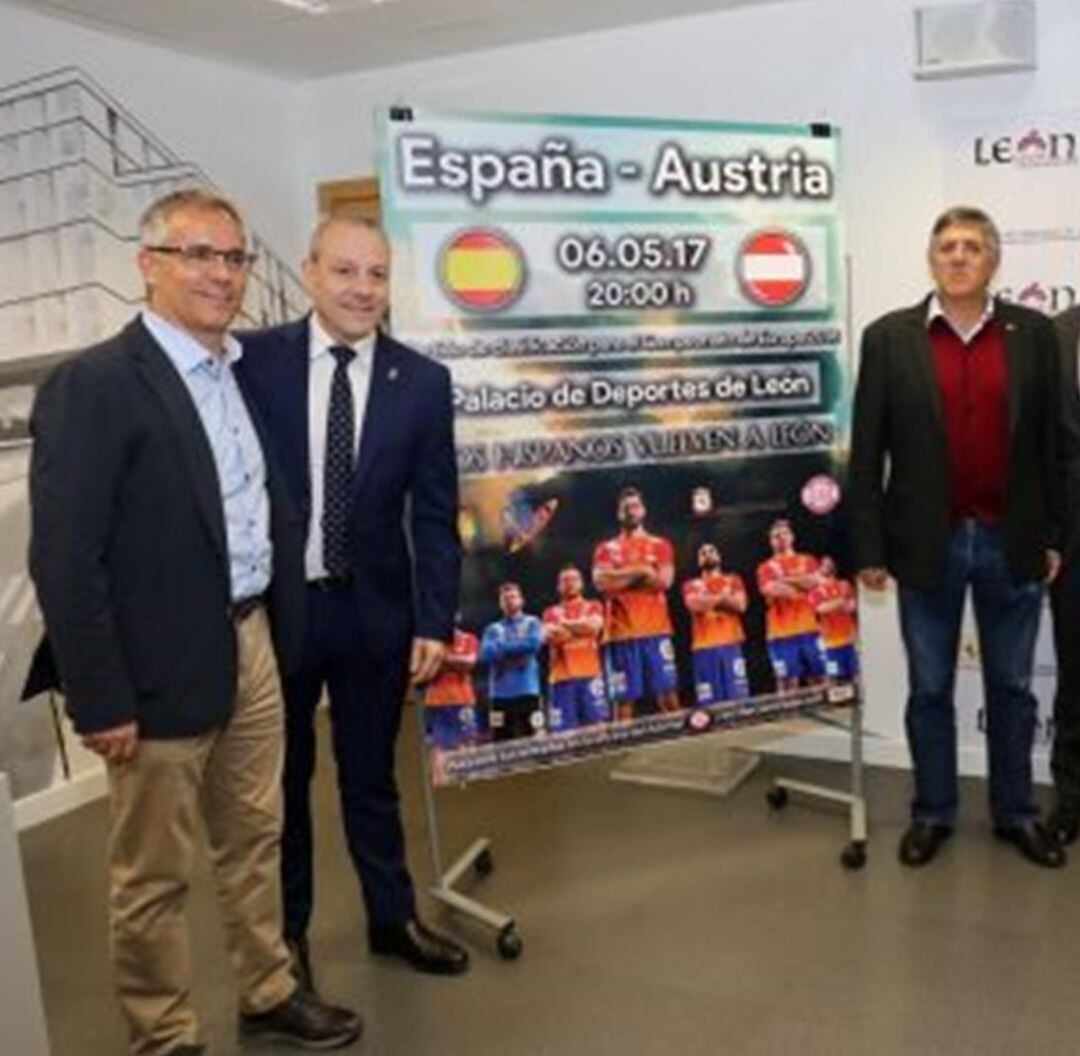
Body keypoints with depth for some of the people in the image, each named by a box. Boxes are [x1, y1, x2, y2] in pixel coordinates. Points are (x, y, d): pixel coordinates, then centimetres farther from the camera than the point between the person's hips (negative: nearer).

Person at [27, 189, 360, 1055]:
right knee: (155, 876, 10)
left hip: (253, 645, 7)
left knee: (255, 838, 21)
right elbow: (65, 559, -17)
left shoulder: (247, 369, 8)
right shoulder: (93, 384, -15)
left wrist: (277, 629, 8)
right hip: (164, 667, -7)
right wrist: (101, 699, -16)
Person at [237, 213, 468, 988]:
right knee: (280, 778, 16)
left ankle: (394, 918, 37)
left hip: (374, 610, 1)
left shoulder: (423, 380, -3)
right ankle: (286, 931, 36)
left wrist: (434, 622, -5)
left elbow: (435, 513, -2)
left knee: (371, 776, 17)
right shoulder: (254, 361, -7)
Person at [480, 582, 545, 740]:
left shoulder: (532, 623, 10)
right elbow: (486, 654, -2)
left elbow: (533, 643, -10)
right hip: (500, 694, 2)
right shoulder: (492, 629, 15)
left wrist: (502, 648, -1)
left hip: (527, 691, -2)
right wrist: (518, 652, -6)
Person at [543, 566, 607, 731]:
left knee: (595, 723, -8)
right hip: (561, 676, 1)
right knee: (563, 729, -5)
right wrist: (581, 626, -2)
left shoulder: (593, 607, 15)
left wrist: (565, 624, 4)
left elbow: (594, 626, -6)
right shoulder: (551, 612, 18)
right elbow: (549, 635, -1)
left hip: (590, 673, -1)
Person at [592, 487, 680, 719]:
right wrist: (641, 571, -6)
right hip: (620, 633, 0)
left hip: (656, 630, 0)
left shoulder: (660, 546, 11)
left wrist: (620, 578, -2)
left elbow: (664, 580, -5)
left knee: (667, 692, -3)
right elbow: (601, 582, -6)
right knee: (624, 698, 1)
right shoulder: (606, 549, 12)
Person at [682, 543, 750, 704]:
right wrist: (722, 597, 2)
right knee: (709, 701, -5)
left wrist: (709, 600, 2)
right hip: (704, 647, 0)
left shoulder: (733, 580, 17)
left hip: (731, 644, 0)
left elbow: (740, 605, 0)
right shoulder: (691, 585, 15)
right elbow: (696, 605, -6)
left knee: (739, 697, -5)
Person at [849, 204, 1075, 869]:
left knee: (1012, 687, 13)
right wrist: (870, 547, -6)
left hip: (1013, 543, 1)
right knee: (930, 689, 11)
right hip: (928, 544, -1)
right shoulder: (889, 338, -2)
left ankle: (1016, 811, 30)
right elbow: (867, 452, -3)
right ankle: (933, 813, 26)